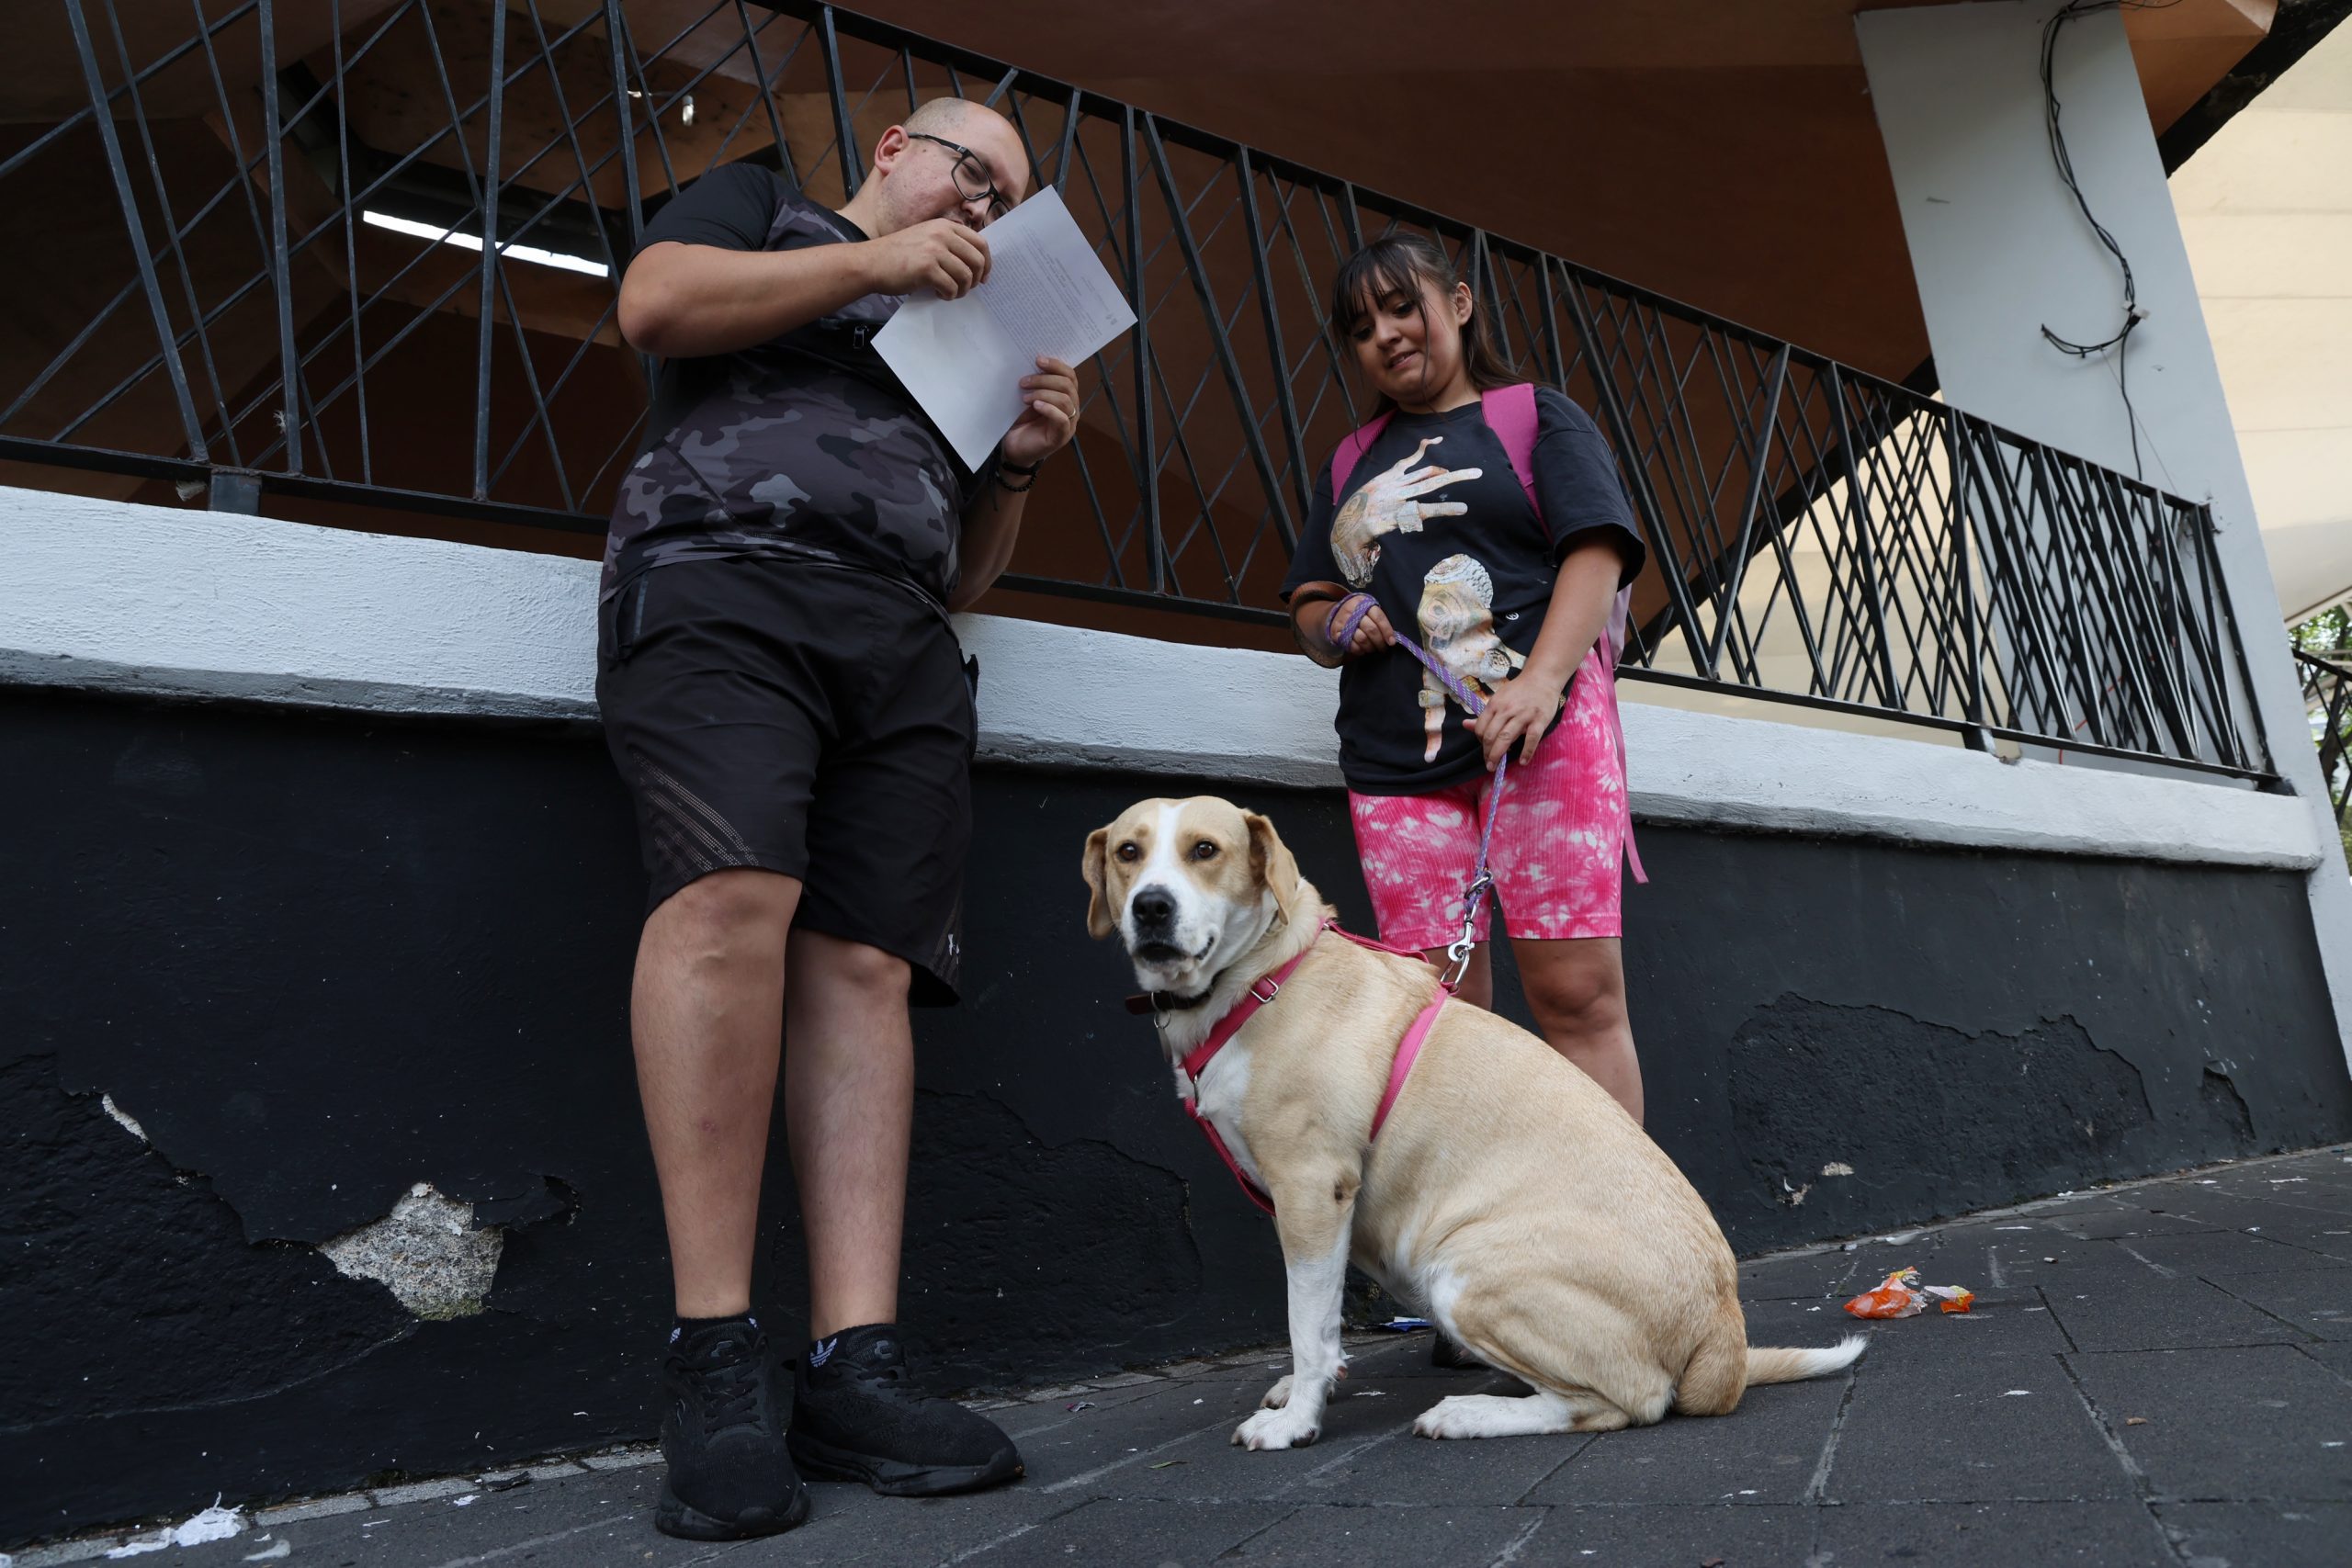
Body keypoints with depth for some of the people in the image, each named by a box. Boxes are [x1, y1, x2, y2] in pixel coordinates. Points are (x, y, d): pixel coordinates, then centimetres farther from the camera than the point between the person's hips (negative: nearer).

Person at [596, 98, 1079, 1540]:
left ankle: (853, 1366, -17)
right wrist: (874, 260, 4)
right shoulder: (760, 203, 26)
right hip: (724, 576, -5)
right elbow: (654, 305, 3)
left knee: (865, 967, -12)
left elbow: (967, 570, 31)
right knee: (734, 890, -29)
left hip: (902, 642, 5)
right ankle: (716, 1353, -25)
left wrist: (1020, 461, 13)